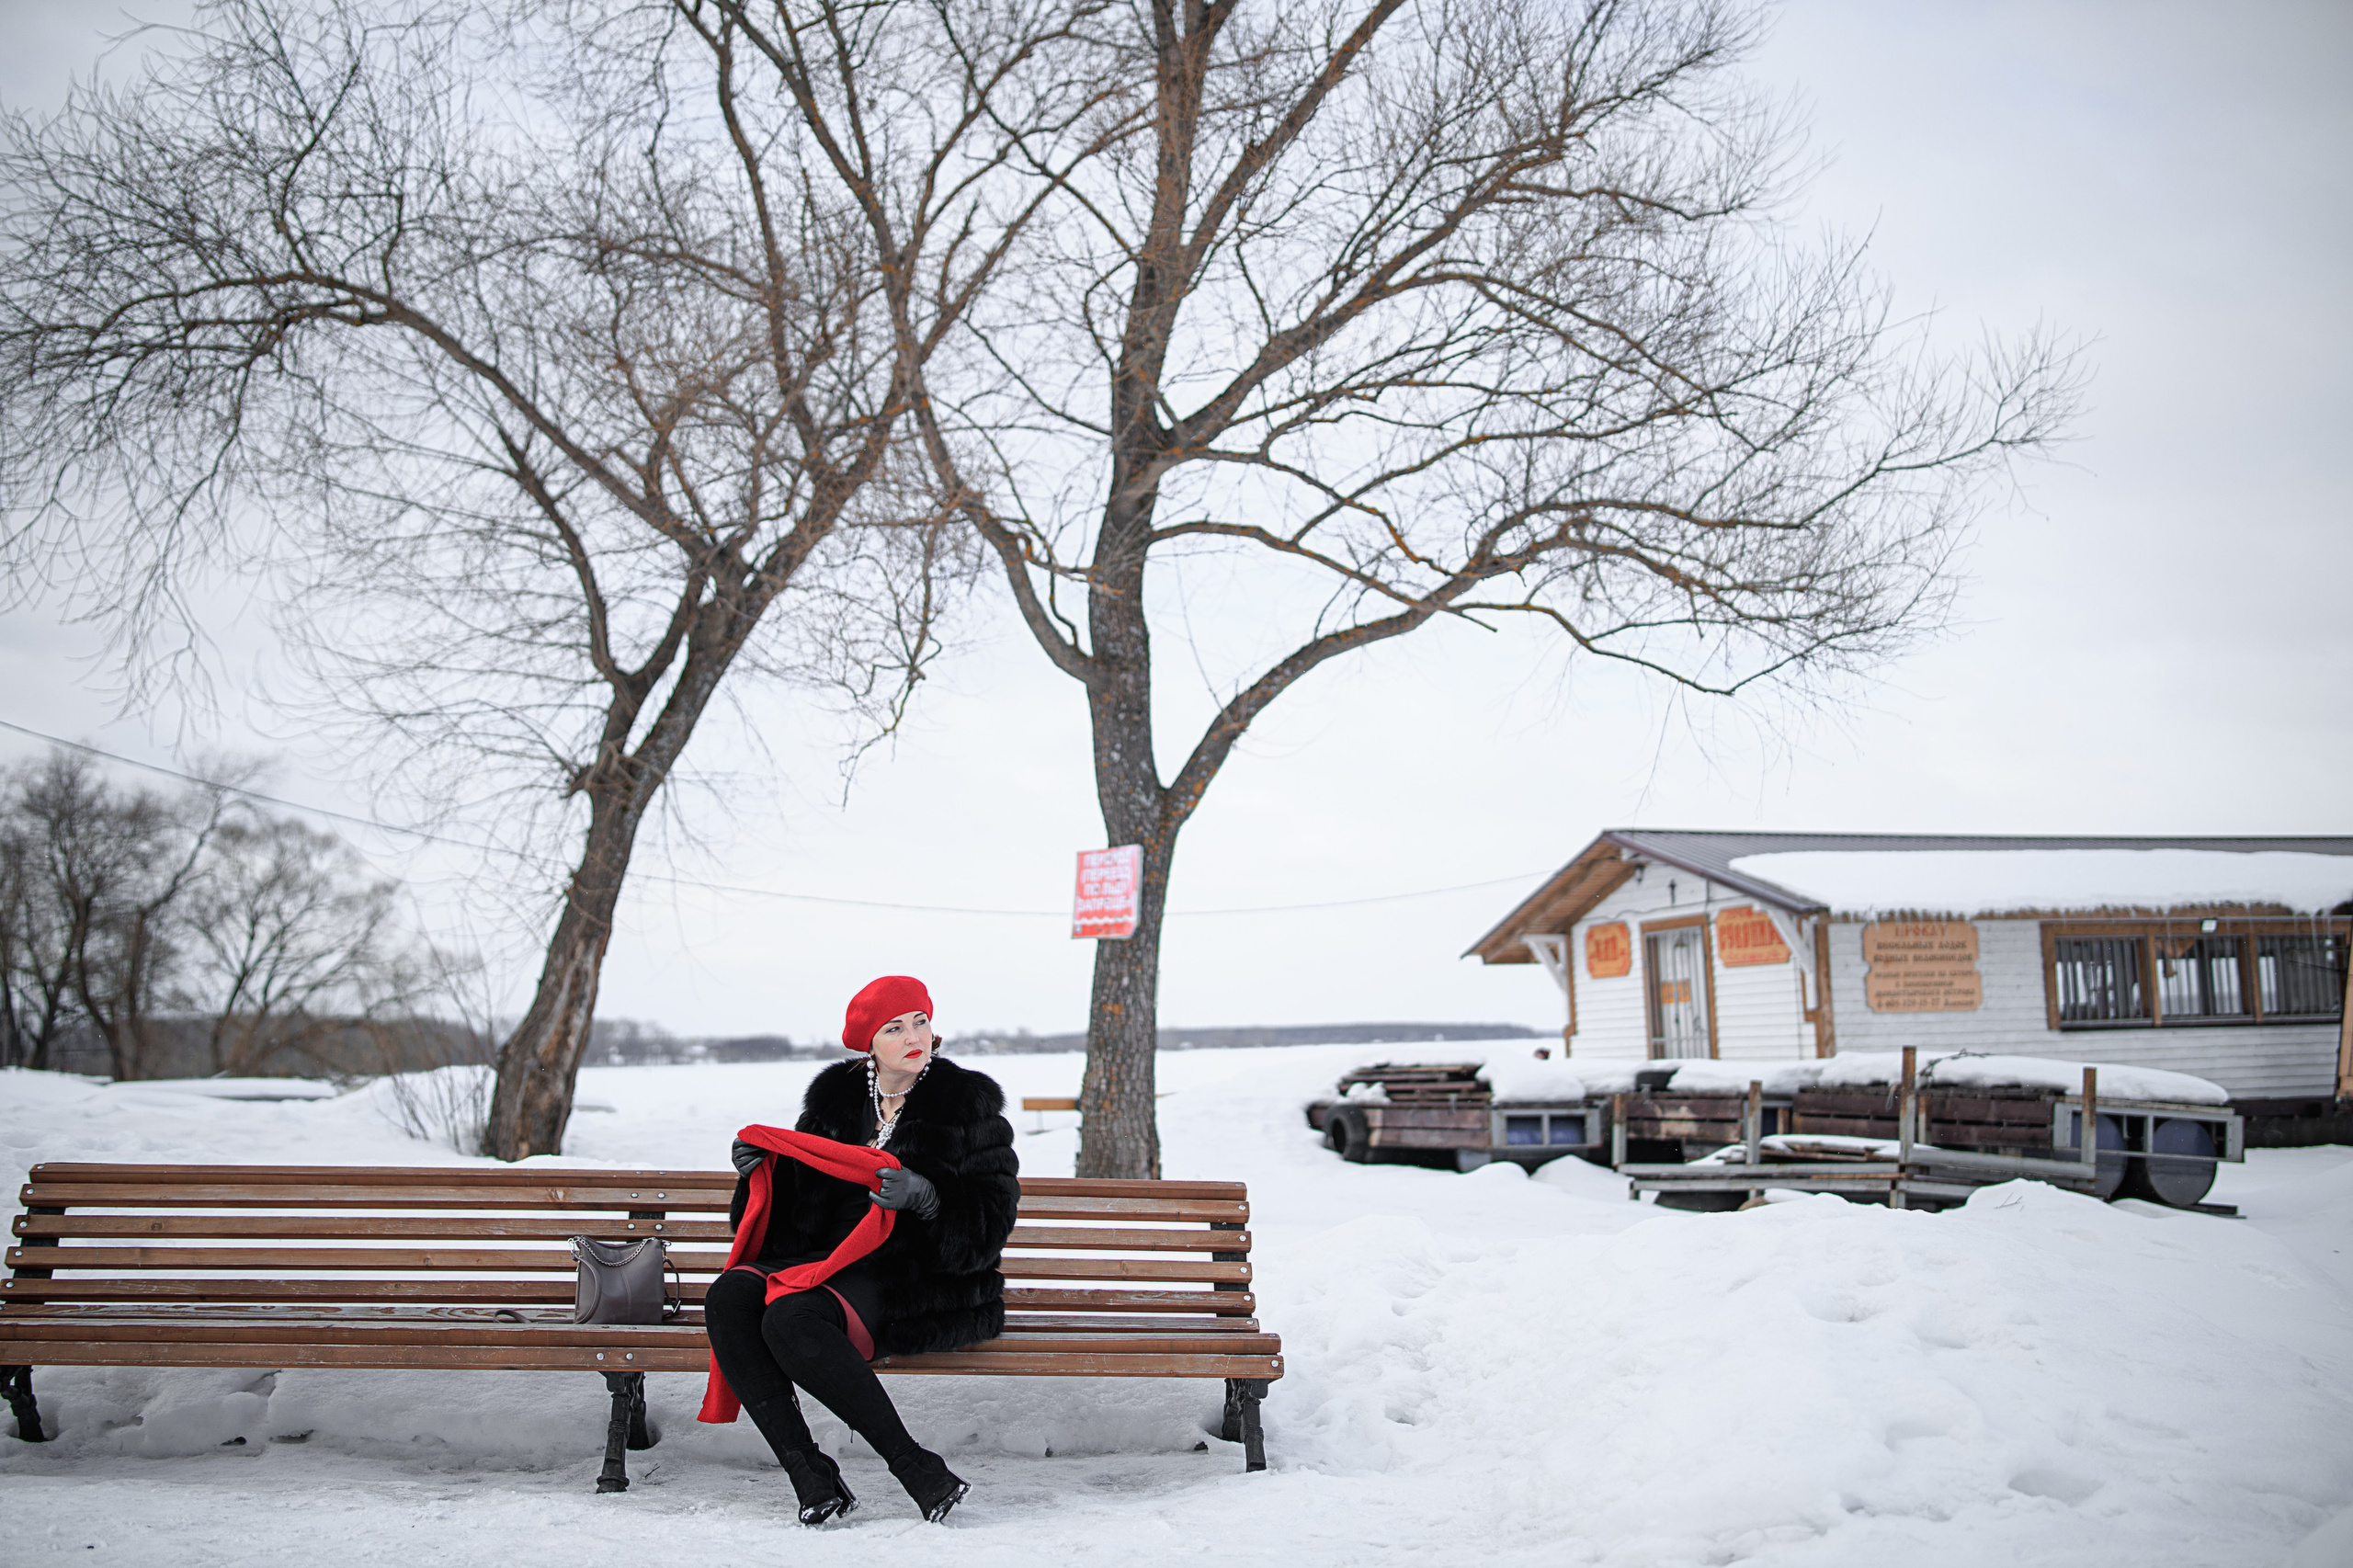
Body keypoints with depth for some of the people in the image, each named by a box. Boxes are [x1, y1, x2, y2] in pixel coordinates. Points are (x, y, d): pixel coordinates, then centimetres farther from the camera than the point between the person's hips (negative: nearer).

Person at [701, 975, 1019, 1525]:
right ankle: (806, 1469, -24)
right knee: (729, 1296, -21)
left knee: (792, 1319, -31)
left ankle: (918, 1469, -27)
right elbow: (797, 1216, 18)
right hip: (832, 1262, 6)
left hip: (930, 1280, -6)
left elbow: (991, 1224, -5)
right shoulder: (833, 1099, 14)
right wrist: (764, 1169, -2)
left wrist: (924, 1197, -22)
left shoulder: (969, 1103, 1)